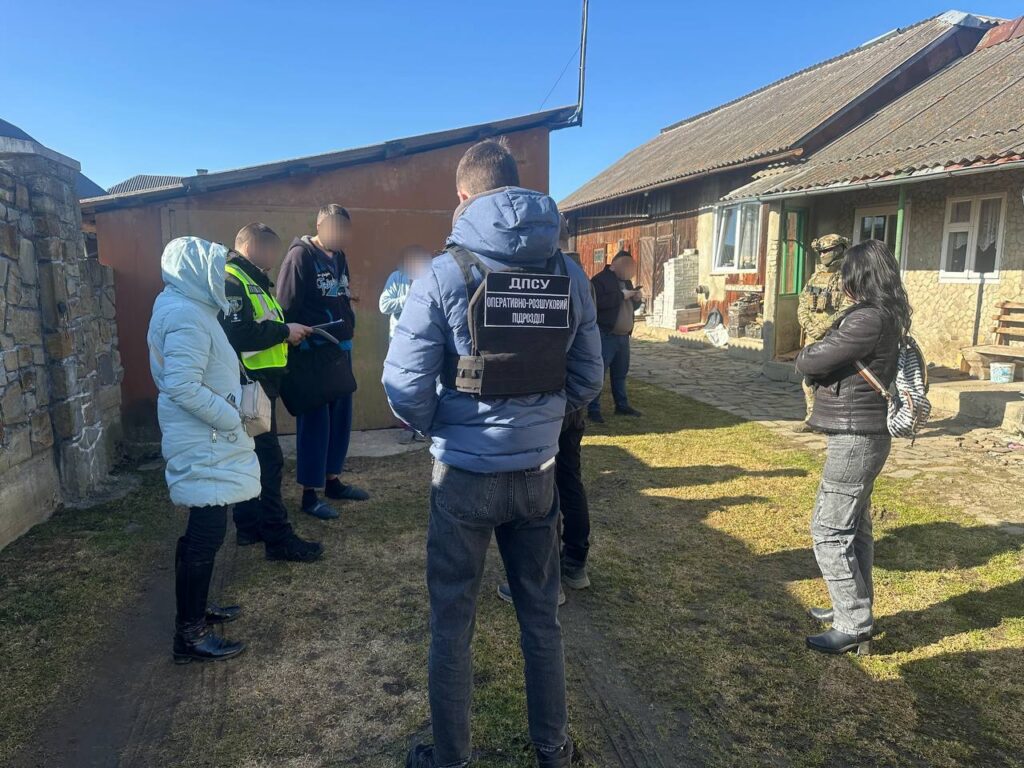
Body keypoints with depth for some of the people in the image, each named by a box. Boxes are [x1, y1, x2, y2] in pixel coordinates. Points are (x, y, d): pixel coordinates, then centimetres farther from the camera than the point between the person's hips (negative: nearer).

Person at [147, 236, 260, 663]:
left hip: (205, 441, 10)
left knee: (204, 530, 19)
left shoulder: (186, 307, 12)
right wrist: (232, 420, -18)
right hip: (203, 445, -10)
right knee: (206, 534, -4)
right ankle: (189, 635, 6)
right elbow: (183, 388, -27)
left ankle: (194, 610, 33)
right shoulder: (185, 316, -20)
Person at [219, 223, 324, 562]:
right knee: (268, 459, -8)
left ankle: (249, 526, 27)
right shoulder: (231, 280, -14)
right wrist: (285, 331, -16)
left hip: (259, 382, 11)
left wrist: (287, 331, 5)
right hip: (249, 382, -11)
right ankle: (279, 539, -3)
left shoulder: (252, 280, 19)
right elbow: (238, 333, -26)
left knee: (252, 456, 16)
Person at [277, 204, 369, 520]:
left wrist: (348, 333, 14)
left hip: (340, 348, 8)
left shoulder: (339, 256, 14)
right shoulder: (300, 256, -11)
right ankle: (309, 494, 7)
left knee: (340, 416, 12)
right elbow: (286, 307, -15)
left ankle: (332, 481, 26)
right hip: (313, 351, -8)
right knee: (315, 420, -3)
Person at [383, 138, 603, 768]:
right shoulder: (568, 274, -1)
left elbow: (406, 388, -13)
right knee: (542, 617, 19)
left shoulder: (447, 273, -12)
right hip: (538, 472, 4)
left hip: (464, 475, -3)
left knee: (452, 624, 14)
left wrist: (437, 430, 7)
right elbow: (588, 379, 3)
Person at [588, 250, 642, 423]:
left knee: (620, 373, 16)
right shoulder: (600, 279, -9)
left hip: (623, 336, 8)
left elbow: (631, 306, 25)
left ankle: (622, 405, 26)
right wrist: (621, 295, -22)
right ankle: (593, 409, -2)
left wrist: (636, 299, 1)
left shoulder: (626, 280, 18)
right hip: (605, 335, -8)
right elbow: (597, 303, -25)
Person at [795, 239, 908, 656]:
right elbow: (839, 358, 13)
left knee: (829, 531, -3)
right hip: (863, 436, 10)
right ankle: (854, 608, 33)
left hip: (854, 438, -10)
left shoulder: (868, 319, -21)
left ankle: (854, 628, 6)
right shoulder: (886, 316, 10)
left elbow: (809, 362, -19)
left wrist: (805, 354, 2)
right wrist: (820, 352, -6)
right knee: (854, 527, 19)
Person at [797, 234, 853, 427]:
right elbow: (802, 304, 13)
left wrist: (822, 328, -18)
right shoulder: (816, 276, 14)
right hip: (812, 338, 7)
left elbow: (847, 310, -17)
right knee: (809, 378, 9)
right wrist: (807, 325, -3)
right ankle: (811, 417, 18)